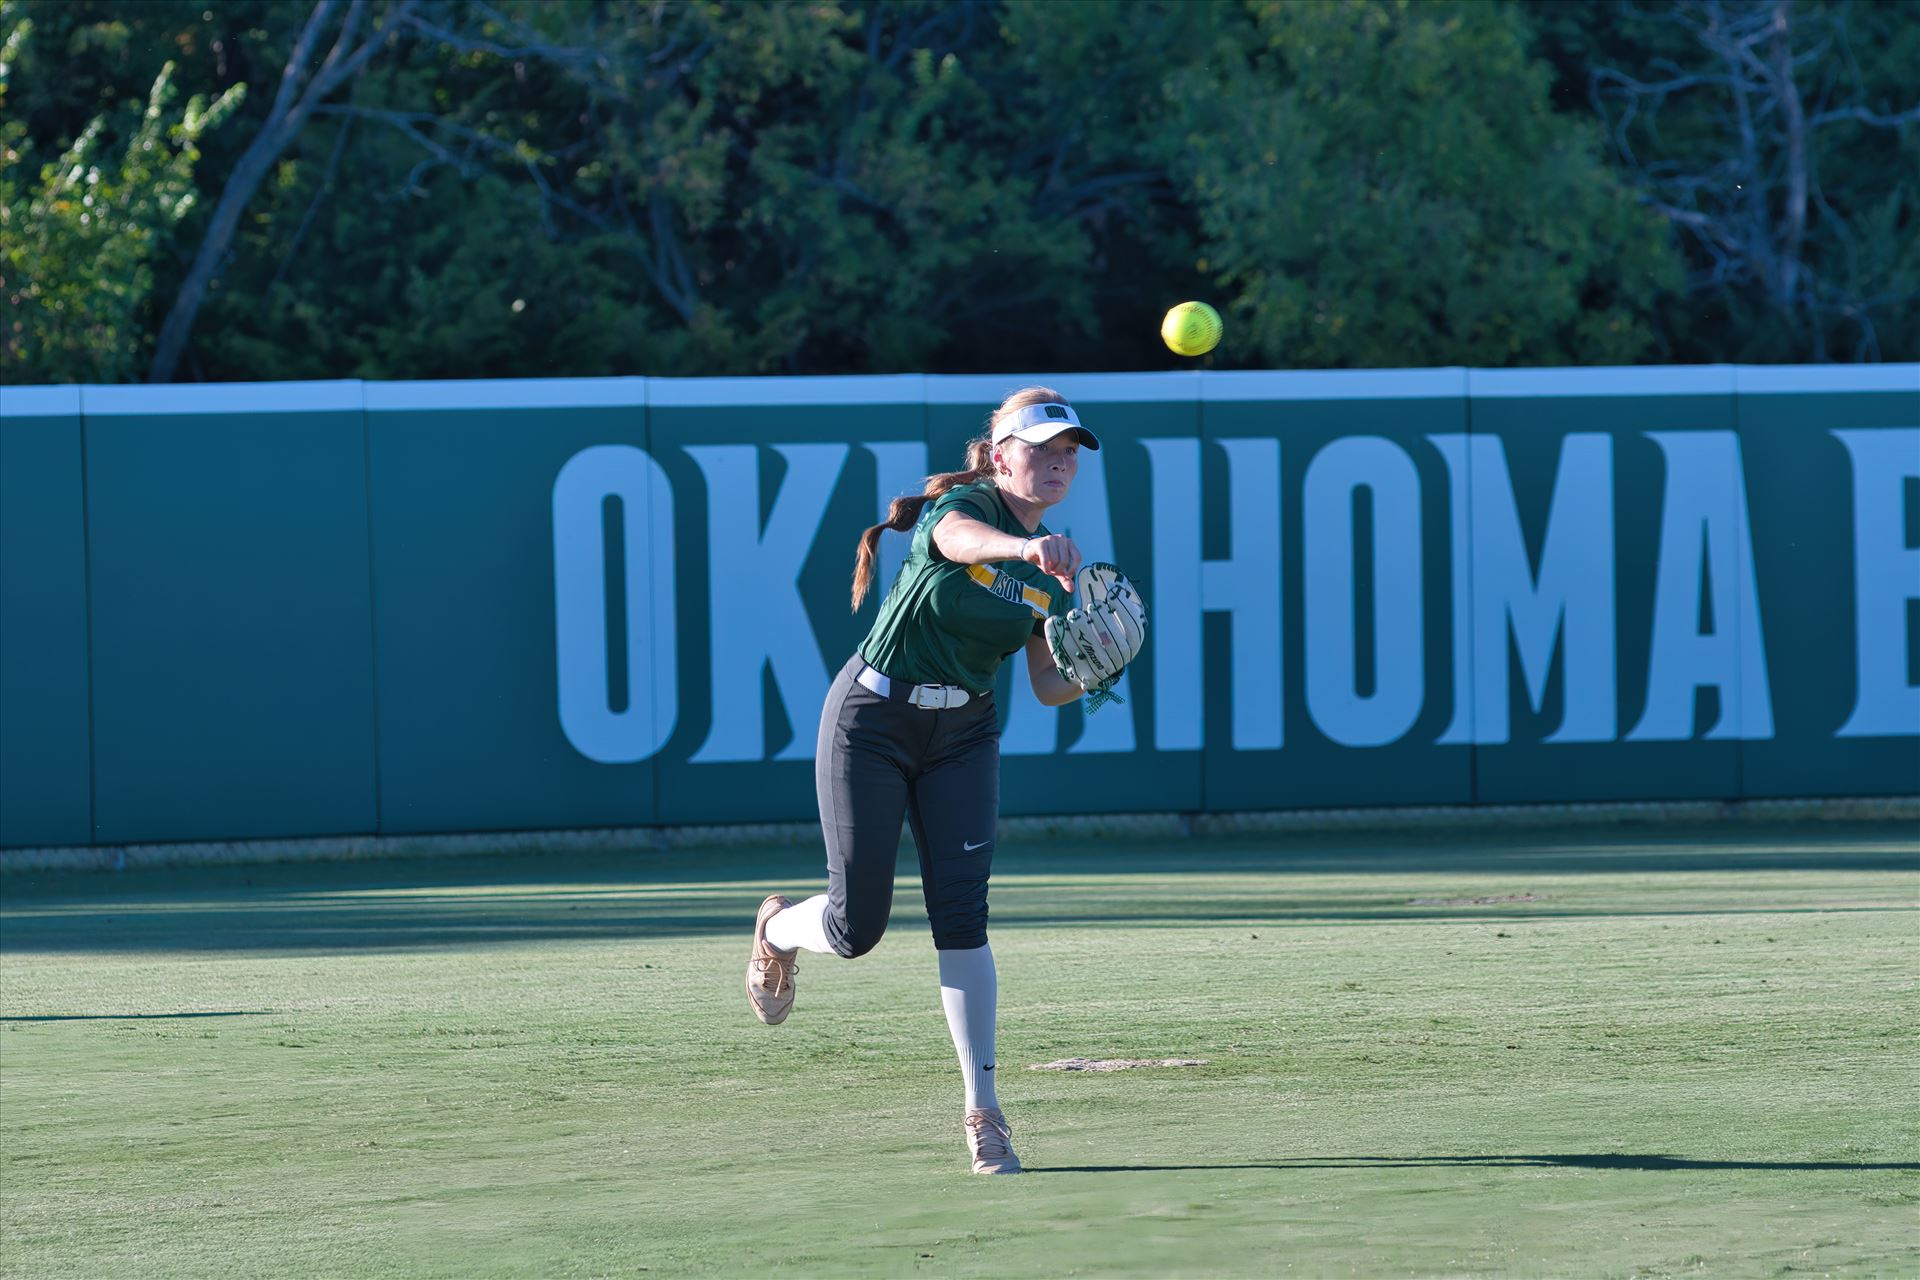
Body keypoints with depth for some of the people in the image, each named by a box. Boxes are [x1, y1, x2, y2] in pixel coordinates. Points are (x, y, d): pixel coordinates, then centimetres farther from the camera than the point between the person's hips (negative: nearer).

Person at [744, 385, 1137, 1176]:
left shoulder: (1055, 568, 3)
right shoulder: (962, 504, -16)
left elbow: (1049, 687, 7)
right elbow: (960, 538, -43)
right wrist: (1027, 547, -65)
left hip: (963, 737, 5)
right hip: (872, 720, -4)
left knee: (961, 914, -10)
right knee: (857, 927, -3)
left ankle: (982, 1109, -9)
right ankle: (779, 931, 35)